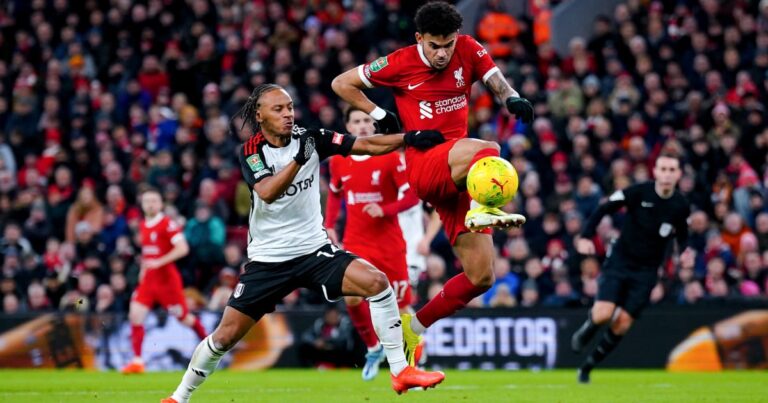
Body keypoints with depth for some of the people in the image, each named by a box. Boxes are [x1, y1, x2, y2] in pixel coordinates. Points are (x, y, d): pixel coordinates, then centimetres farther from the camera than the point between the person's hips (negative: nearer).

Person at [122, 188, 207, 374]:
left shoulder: (168, 224, -13)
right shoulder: (143, 225, 10)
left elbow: (183, 248, -22)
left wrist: (158, 262, -27)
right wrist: (143, 269, 16)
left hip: (167, 279, -6)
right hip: (148, 280, 6)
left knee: (183, 317, 6)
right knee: (135, 315, -9)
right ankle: (137, 361, -8)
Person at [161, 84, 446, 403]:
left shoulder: (310, 138, -3)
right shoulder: (250, 152, -10)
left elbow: (367, 145, -8)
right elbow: (267, 192, -28)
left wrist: (410, 138, -21)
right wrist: (299, 158, -40)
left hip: (314, 250, 2)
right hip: (267, 259, -2)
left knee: (377, 282, -19)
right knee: (226, 335, -3)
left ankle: (400, 371, -11)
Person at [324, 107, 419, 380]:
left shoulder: (391, 158, -8)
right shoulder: (338, 162, 4)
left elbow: (412, 195, -9)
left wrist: (384, 210, -23)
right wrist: (329, 225, 12)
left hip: (389, 242, -2)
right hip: (356, 242, 2)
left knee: (401, 304, 0)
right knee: (352, 297, -16)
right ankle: (373, 348, 8)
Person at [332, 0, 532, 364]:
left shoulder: (468, 50, 6)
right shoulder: (400, 63, -2)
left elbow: (497, 82, -7)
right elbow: (342, 83, 7)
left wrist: (512, 98, -30)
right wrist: (381, 117, -3)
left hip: (460, 177, 5)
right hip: (424, 165, -5)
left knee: (481, 276, 2)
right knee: (487, 152, -36)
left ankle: (415, 326, 14)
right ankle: (483, 209, -61)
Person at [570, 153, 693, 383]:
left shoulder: (681, 206, -3)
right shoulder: (639, 193, -13)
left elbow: (681, 233, 16)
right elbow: (603, 210, -8)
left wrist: (684, 251, -5)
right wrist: (586, 237, -20)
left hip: (646, 271, 2)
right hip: (620, 262, -2)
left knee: (622, 325, -5)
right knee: (603, 314, -19)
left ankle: (588, 366, 14)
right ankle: (585, 332, 18)